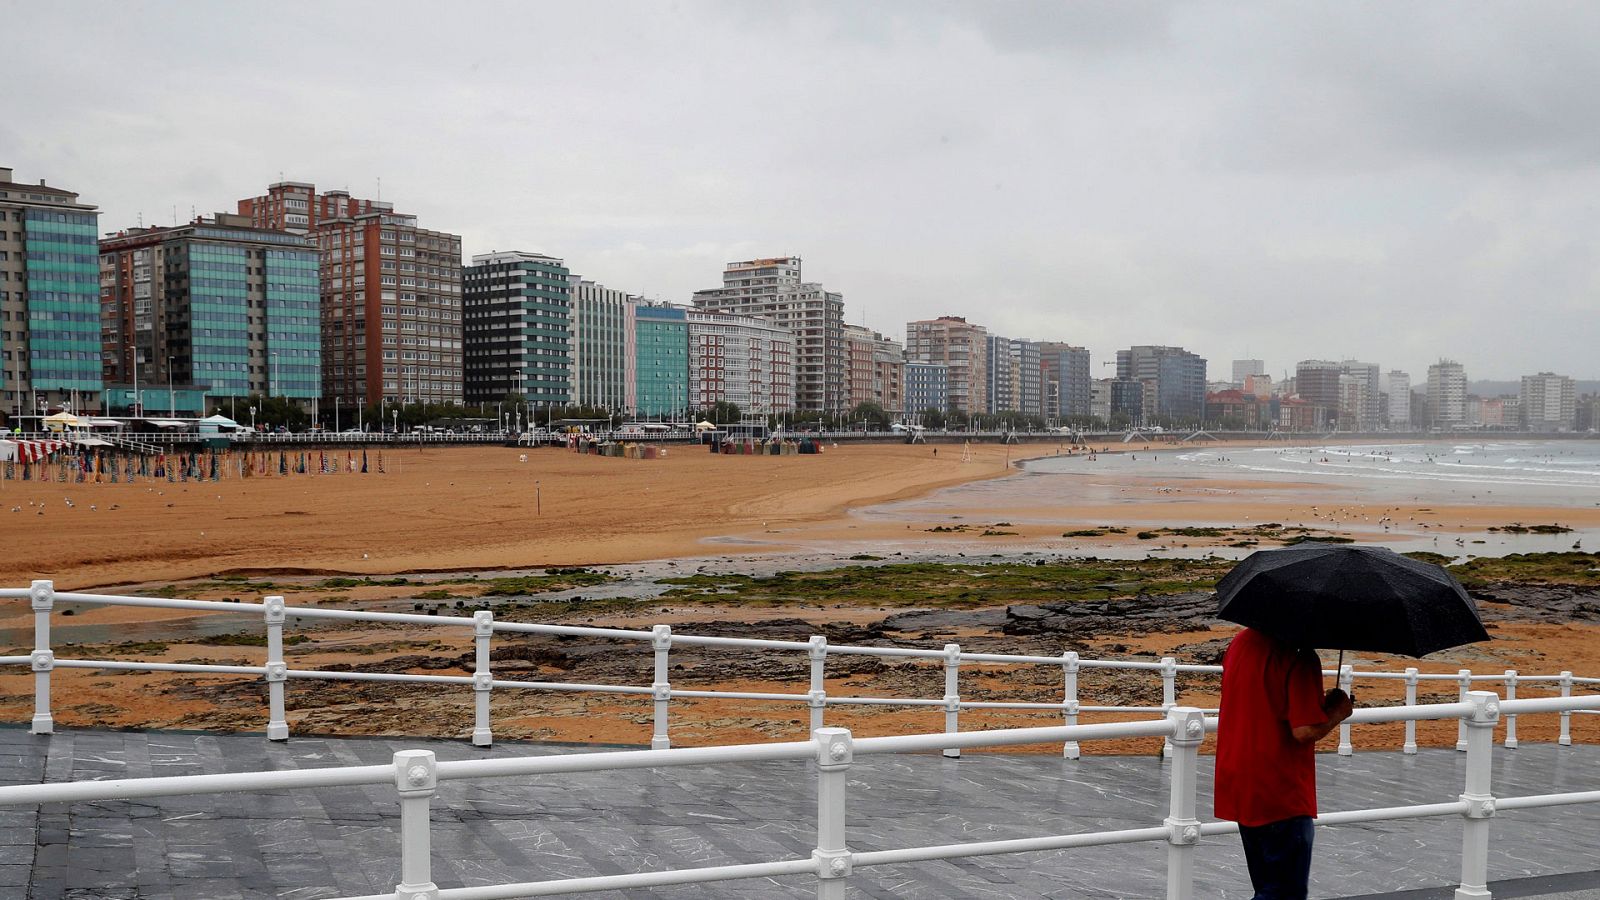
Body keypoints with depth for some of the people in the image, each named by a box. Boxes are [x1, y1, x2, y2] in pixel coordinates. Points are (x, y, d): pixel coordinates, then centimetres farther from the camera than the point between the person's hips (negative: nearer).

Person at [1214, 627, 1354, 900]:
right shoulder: (1300, 659, -20)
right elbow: (1304, 731, -24)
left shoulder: (1241, 642, 6)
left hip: (1237, 787, 8)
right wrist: (1337, 712, -5)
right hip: (1281, 795, -8)